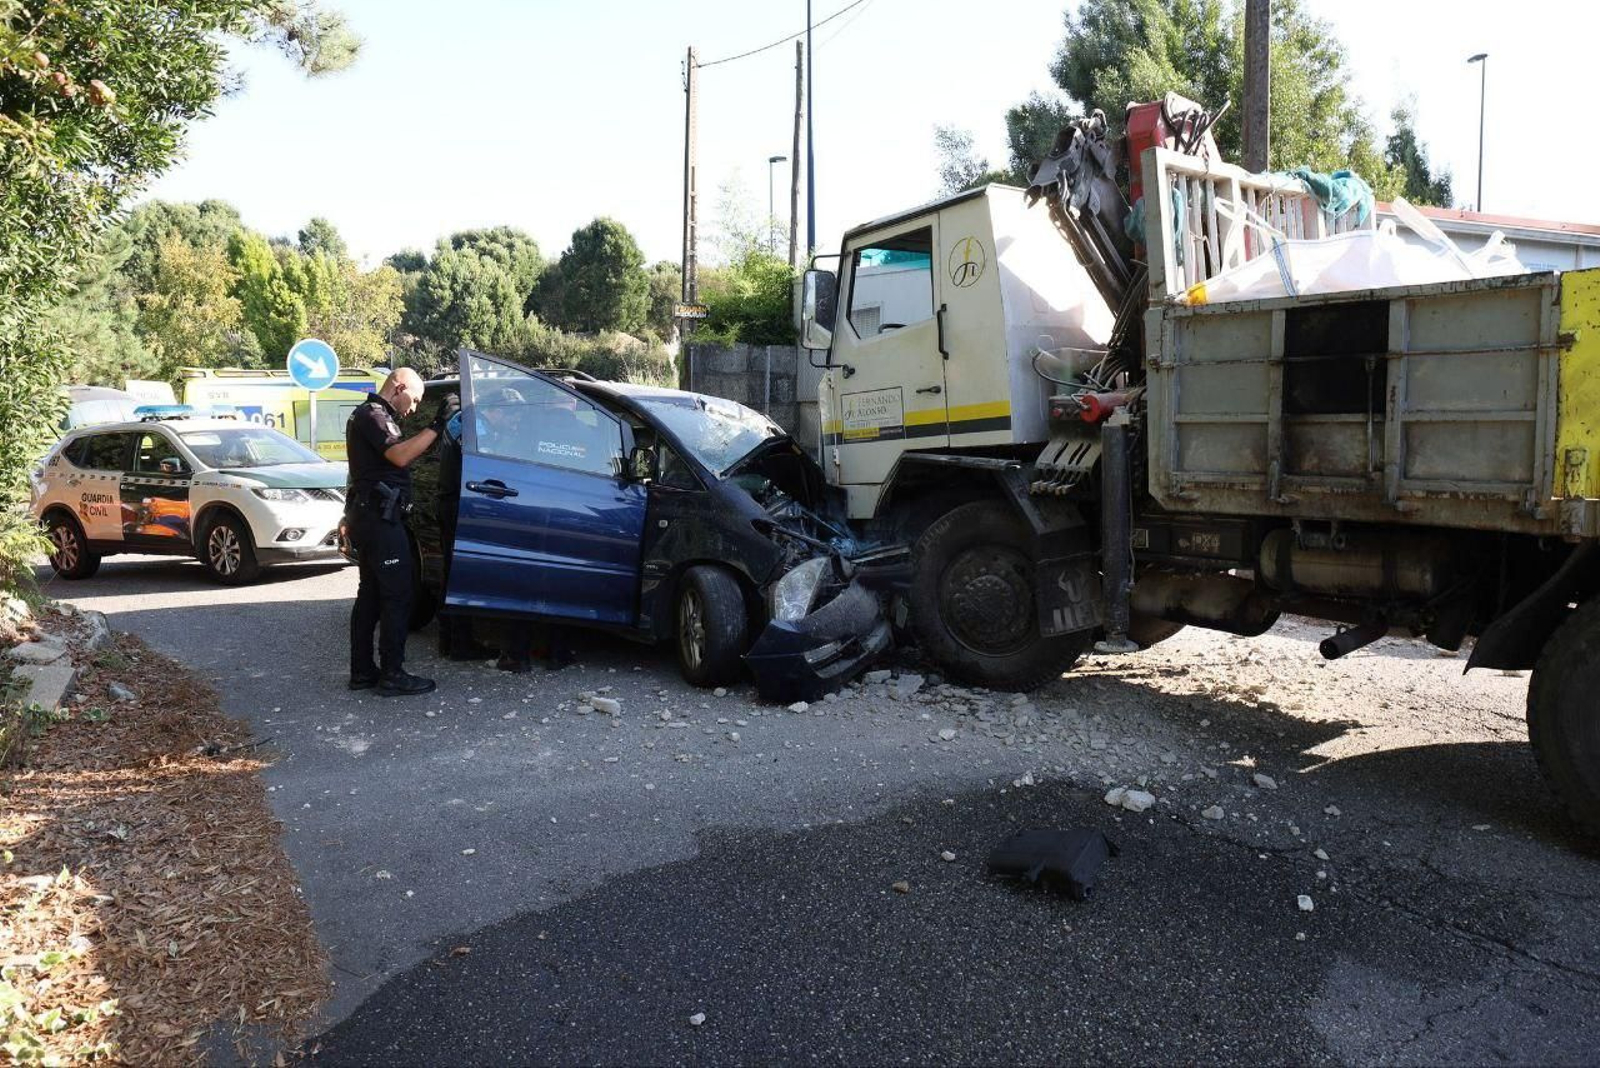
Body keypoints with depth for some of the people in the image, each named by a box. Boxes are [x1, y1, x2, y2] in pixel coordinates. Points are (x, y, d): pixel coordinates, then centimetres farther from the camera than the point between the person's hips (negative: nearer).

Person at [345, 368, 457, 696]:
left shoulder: (374, 416, 22)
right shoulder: (371, 414, -11)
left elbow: (399, 456, 15)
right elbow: (401, 455, -26)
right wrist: (438, 424, -24)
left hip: (370, 518, 11)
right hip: (379, 518, -11)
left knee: (371, 594, 13)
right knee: (398, 596, -8)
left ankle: (362, 671, 18)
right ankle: (392, 675, -5)